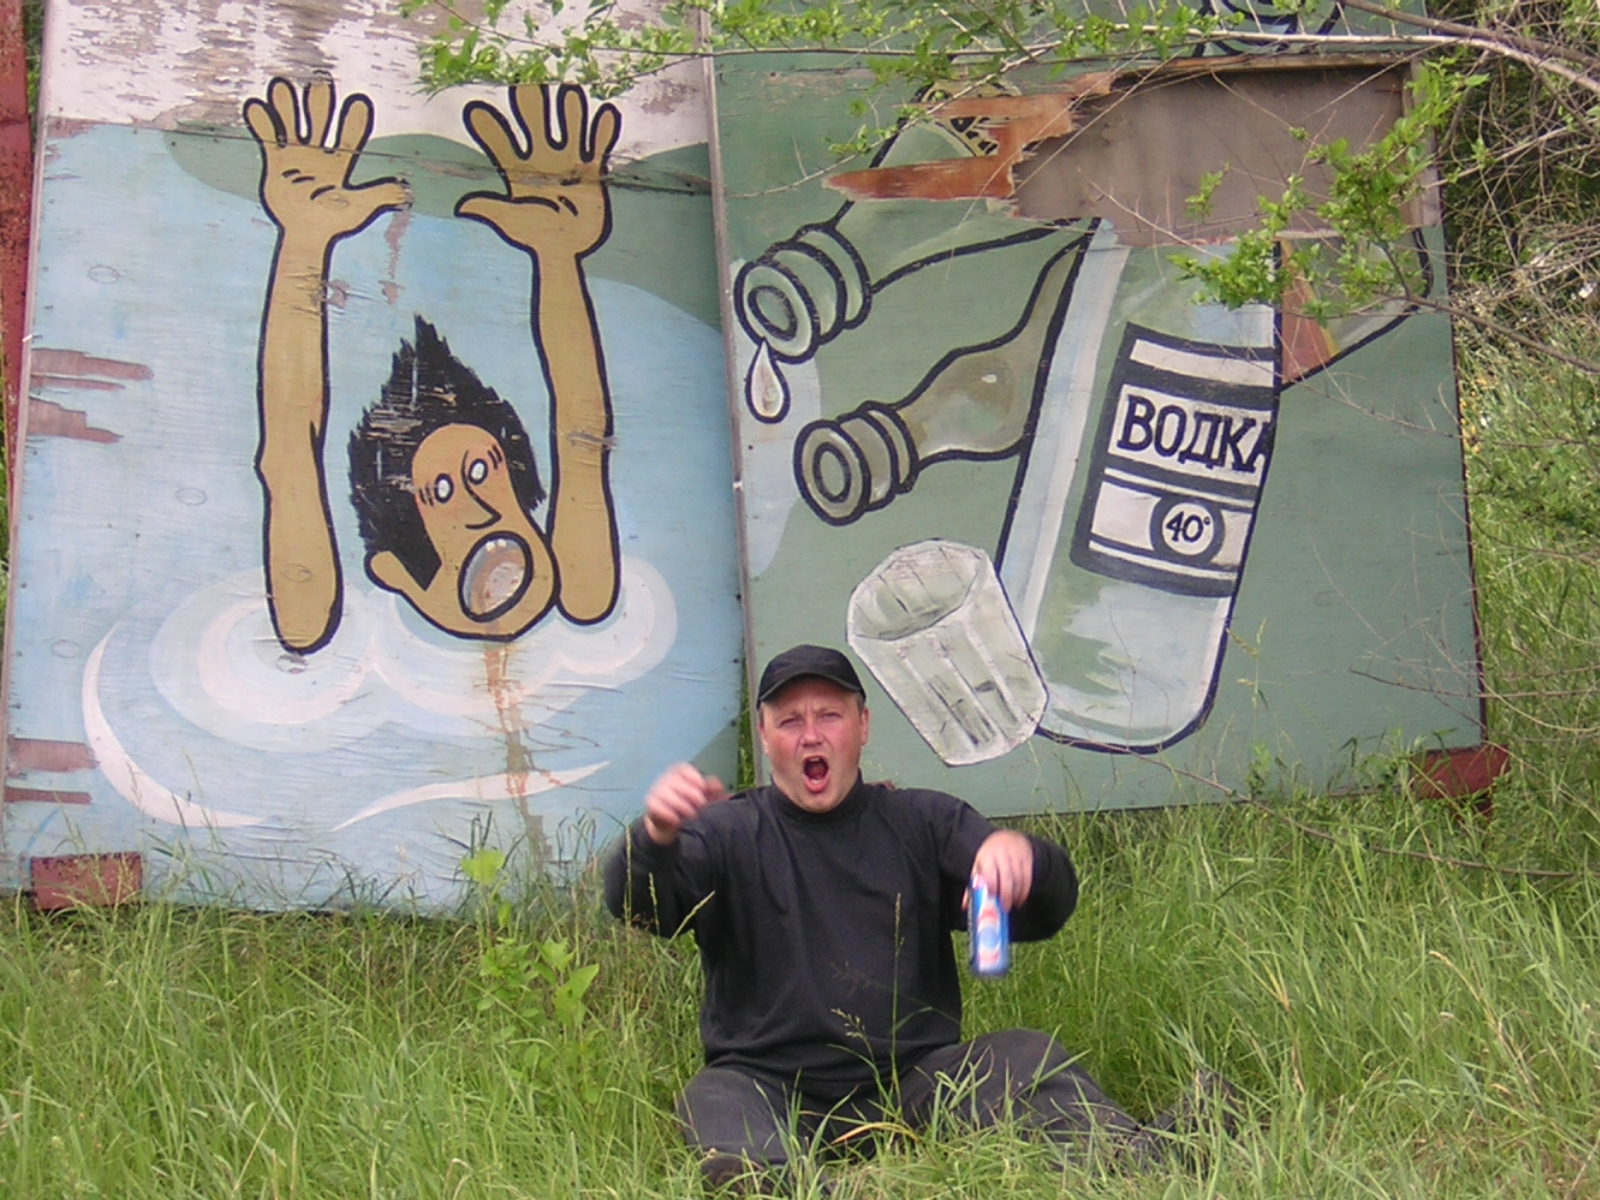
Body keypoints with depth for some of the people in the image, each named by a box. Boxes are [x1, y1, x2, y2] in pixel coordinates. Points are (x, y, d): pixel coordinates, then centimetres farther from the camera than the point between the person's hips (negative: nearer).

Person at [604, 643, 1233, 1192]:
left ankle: (1141, 1158, -48)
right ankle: (763, 1184, -63)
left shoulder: (923, 822, 17)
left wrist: (1020, 855, -19)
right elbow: (637, 906, -6)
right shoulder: (728, 833, 12)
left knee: (1025, 1056, -23)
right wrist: (655, 838, -31)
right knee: (714, 1103, -31)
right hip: (773, 1086, -1)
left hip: (915, 1077, 2)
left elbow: (1047, 911, 7)